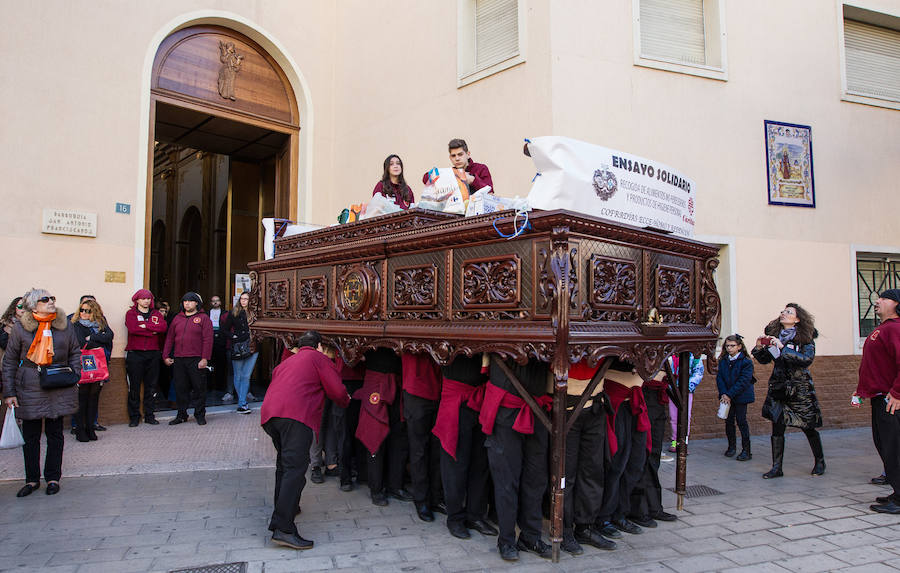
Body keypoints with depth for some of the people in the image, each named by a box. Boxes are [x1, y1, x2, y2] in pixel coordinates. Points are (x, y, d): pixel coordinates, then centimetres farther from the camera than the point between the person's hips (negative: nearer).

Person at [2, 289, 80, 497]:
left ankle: (53, 478, 19)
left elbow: (75, 352, 13)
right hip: (29, 390, -1)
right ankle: (32, 479, 21)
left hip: (58, 390, 1)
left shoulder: (65, 325, 2)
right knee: (30, 435, 7)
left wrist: (74, 374, -1)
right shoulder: (21, 327, -3)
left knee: (55, 433, 8)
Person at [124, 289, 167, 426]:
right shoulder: (131, 313, 5)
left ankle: (149, 415, 14)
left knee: (151, 386, 6)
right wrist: (152, 331, -11)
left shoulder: (157, 314, 13)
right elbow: (133, 328, -15)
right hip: (134, 353, -3)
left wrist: (145, 325, -12)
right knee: (134, 386, 0)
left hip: (153, 353, 3)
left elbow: (163, 327, -7)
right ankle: (134, 417, 9)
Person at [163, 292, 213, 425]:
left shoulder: (203, 318, 1)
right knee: (180, 388, 8)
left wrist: (205, 358, -13)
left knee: (199, 388, 1)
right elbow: (170, 338, 16)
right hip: (178, 360, 4)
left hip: (196, 360, -4)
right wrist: (166, 355, 8)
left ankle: (200, 414, 12)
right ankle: (181, 414, 19)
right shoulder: (177, 318, 15)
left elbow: (208, 339, -6)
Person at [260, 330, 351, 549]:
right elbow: (337, 391, 6)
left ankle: (283, 506, 38)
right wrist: (346, 401, 28)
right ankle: (283, 528, -20)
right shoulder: (319, 358, 14)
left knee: (284, 463, 25)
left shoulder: (286, 362, 35)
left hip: (268, 413, 8)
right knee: (295, 468, -13)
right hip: (296, 415, -8)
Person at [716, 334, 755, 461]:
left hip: (741, 396, -5)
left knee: (741, 421, -2)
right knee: (728, 420, 9)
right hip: (727, 396, 5)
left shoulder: (746, 361, -11)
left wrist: (729, 395, -20)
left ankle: (746, 450, 6)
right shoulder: (723, 361, 5)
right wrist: (723, 393, -15)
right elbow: (719, 378, 0)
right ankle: (731, 446, 24)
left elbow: (743, 381, -17)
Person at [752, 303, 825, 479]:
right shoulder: (774, 335, 6)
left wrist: (782, 347, -27)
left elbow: (808, 358, -21)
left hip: (800, 388, -3)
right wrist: (760, 348, -8)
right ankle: (776, 467, 6)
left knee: (808, 427, 8)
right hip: (778, 386, 3)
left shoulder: (805, 337, -5)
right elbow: (765, 360, 12)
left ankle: (820, 461, 31)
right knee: (777, 427, 0)